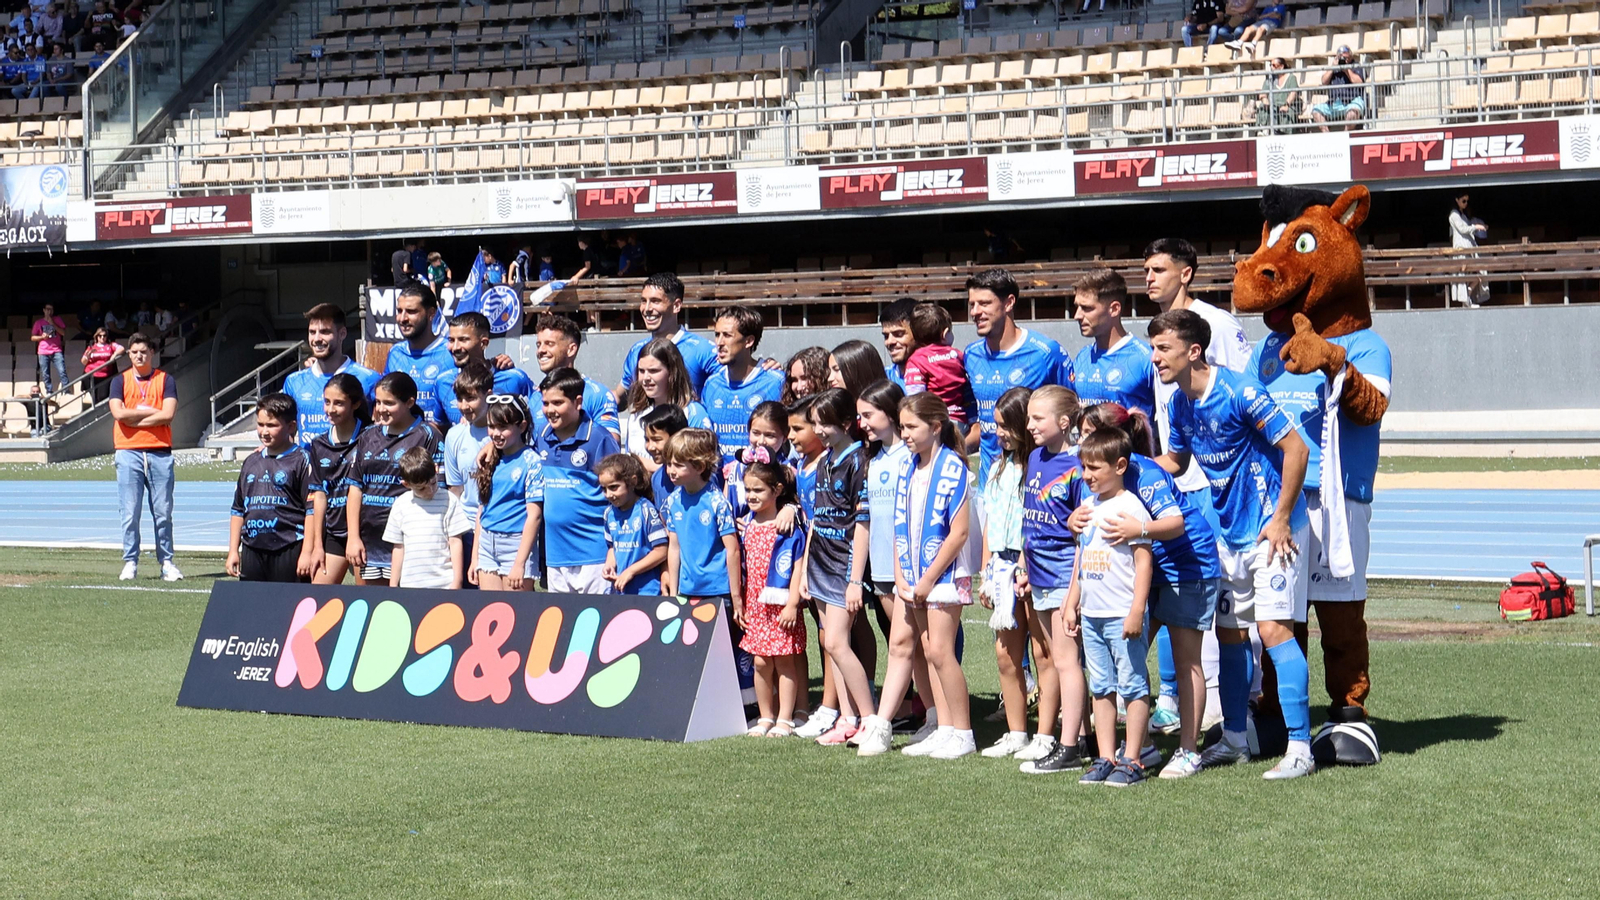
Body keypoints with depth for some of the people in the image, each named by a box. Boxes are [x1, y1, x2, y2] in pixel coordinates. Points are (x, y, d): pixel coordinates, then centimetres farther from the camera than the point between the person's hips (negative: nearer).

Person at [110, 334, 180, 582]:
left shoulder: (165, 380, 8)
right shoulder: (120, 381, 10)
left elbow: (168, 414, -6)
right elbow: (118, 413, -6)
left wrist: (134, 419, -6)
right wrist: (151, 411, -3)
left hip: (160, 452, 0)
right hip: (128, 452, 0)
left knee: (163, 512, 2)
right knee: (130, 513, -2)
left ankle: (167, 562, 8)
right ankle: (130, 563, 5)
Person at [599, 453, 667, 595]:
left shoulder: (646, 510, -11)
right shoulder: (610, 513, 8)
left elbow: (661, 551, -12)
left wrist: (630, 571, -12)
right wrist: (609, 566, 0)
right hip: (619, 589, 6)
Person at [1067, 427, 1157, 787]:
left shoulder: (1130, 507, -10)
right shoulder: (1088, 506, 13)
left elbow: (1144, 561, -14)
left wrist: (1137, 611, -18)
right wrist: (1072, 603, 19)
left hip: (1123, 615, -8)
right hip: (1092, 614, 8)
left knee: (1133, 686, -2)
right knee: (1101, 688, 10)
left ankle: (1131, 761, 0)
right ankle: (1105, 757, 15)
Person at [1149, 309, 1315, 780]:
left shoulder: (1239, 392, -19)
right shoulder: (1180, 403, 5)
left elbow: (1295, 449, -19)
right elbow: (1173, 462, 23)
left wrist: (1281, 519, -17)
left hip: (1271, 529, -8)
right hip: (1228, 533, 8)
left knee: (1273, 629, -14)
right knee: (1229, 632, 12)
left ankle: (1300, 749, -12)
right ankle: (1234, 740, 24)